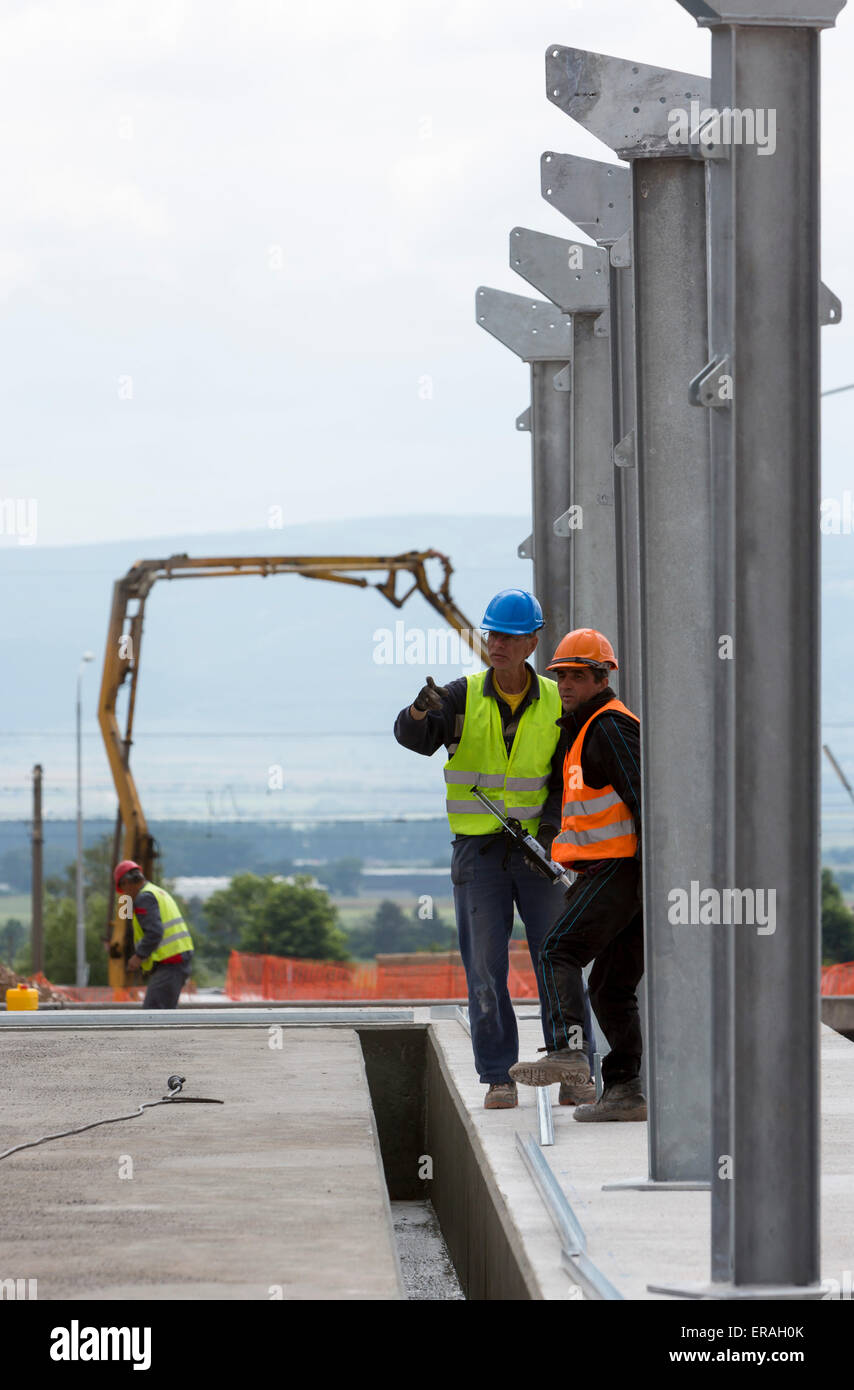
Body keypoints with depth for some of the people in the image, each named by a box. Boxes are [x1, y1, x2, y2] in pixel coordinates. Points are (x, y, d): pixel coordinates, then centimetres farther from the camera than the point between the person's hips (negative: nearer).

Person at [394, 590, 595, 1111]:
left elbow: (567, 778, 1)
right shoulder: (464, 697, -1)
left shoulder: (555, 704, 1)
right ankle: (499, 1077, 3)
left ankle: (574, 1071, 5)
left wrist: (549, 827, -16)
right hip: (478, 849, 0)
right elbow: (414, 738, -16)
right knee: (486, 966, -1)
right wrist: (422, 711, -39)